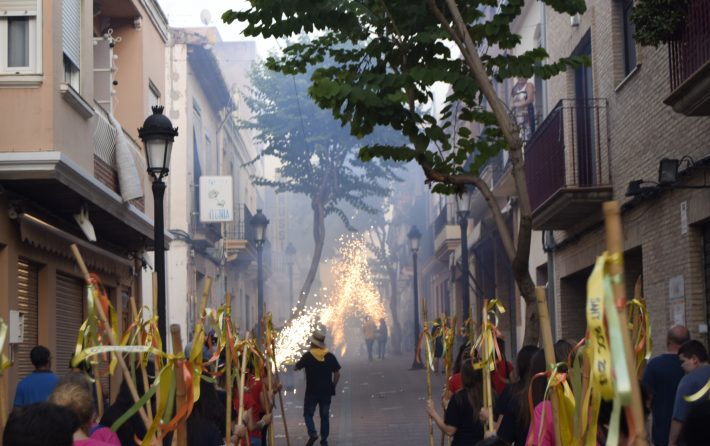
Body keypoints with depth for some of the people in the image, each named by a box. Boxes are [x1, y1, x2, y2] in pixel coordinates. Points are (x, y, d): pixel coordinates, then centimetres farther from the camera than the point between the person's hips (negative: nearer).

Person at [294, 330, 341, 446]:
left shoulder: (307, 356, -9)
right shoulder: (330, 356, -2)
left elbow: (296, 368, 4)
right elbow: (337, 373, -1)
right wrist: (333, 386, 10)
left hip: (312, 391, -2)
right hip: (326, 391, 2)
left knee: (308, 414, 10)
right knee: (325, 416, 12)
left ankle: (312, 433, -12)